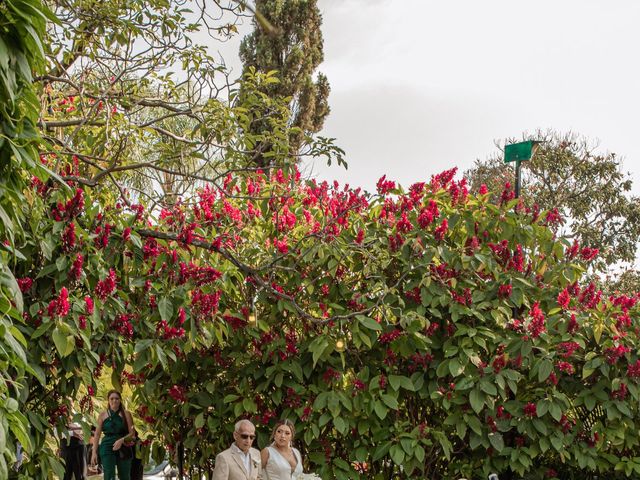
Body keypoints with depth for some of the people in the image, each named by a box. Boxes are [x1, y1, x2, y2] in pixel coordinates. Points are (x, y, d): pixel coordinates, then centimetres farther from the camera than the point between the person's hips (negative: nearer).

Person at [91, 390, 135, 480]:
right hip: (107, 448, -1)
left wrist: (122, 440, -17)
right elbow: (97, 435, 7)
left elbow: (132, 433, 1)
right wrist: (94, 452, 0)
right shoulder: (103, 415, 6)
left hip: (123, 449, 1)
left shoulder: (126, 414, 4)